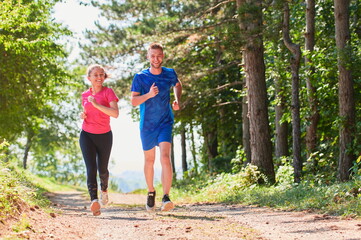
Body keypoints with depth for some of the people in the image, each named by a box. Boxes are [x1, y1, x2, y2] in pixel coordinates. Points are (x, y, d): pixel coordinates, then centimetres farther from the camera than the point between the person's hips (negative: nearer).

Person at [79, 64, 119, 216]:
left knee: (102, 169, 11)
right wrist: (83, 115, 0)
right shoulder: (85, 95, 7)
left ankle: (104, 188, 45)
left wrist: (97, 104, -24)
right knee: (91, 168, -16)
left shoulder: (108, 92, -7)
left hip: (104, 135, -2)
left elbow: (115, 113, -20)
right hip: (87, 135, 2)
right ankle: (94, 200, -28)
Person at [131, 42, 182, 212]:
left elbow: (178, 85, 22)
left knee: (165, 157, -20)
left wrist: (177, 101, 5)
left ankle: (166, 197, -24)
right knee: (149, 160, 14)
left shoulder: (170, 74, 0)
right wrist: (148, 95, -25)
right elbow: (133, 101, -8)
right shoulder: (140, 77, -6)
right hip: (147, 125, 1)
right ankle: (151, 193, 36)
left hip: (165, 123, -1)